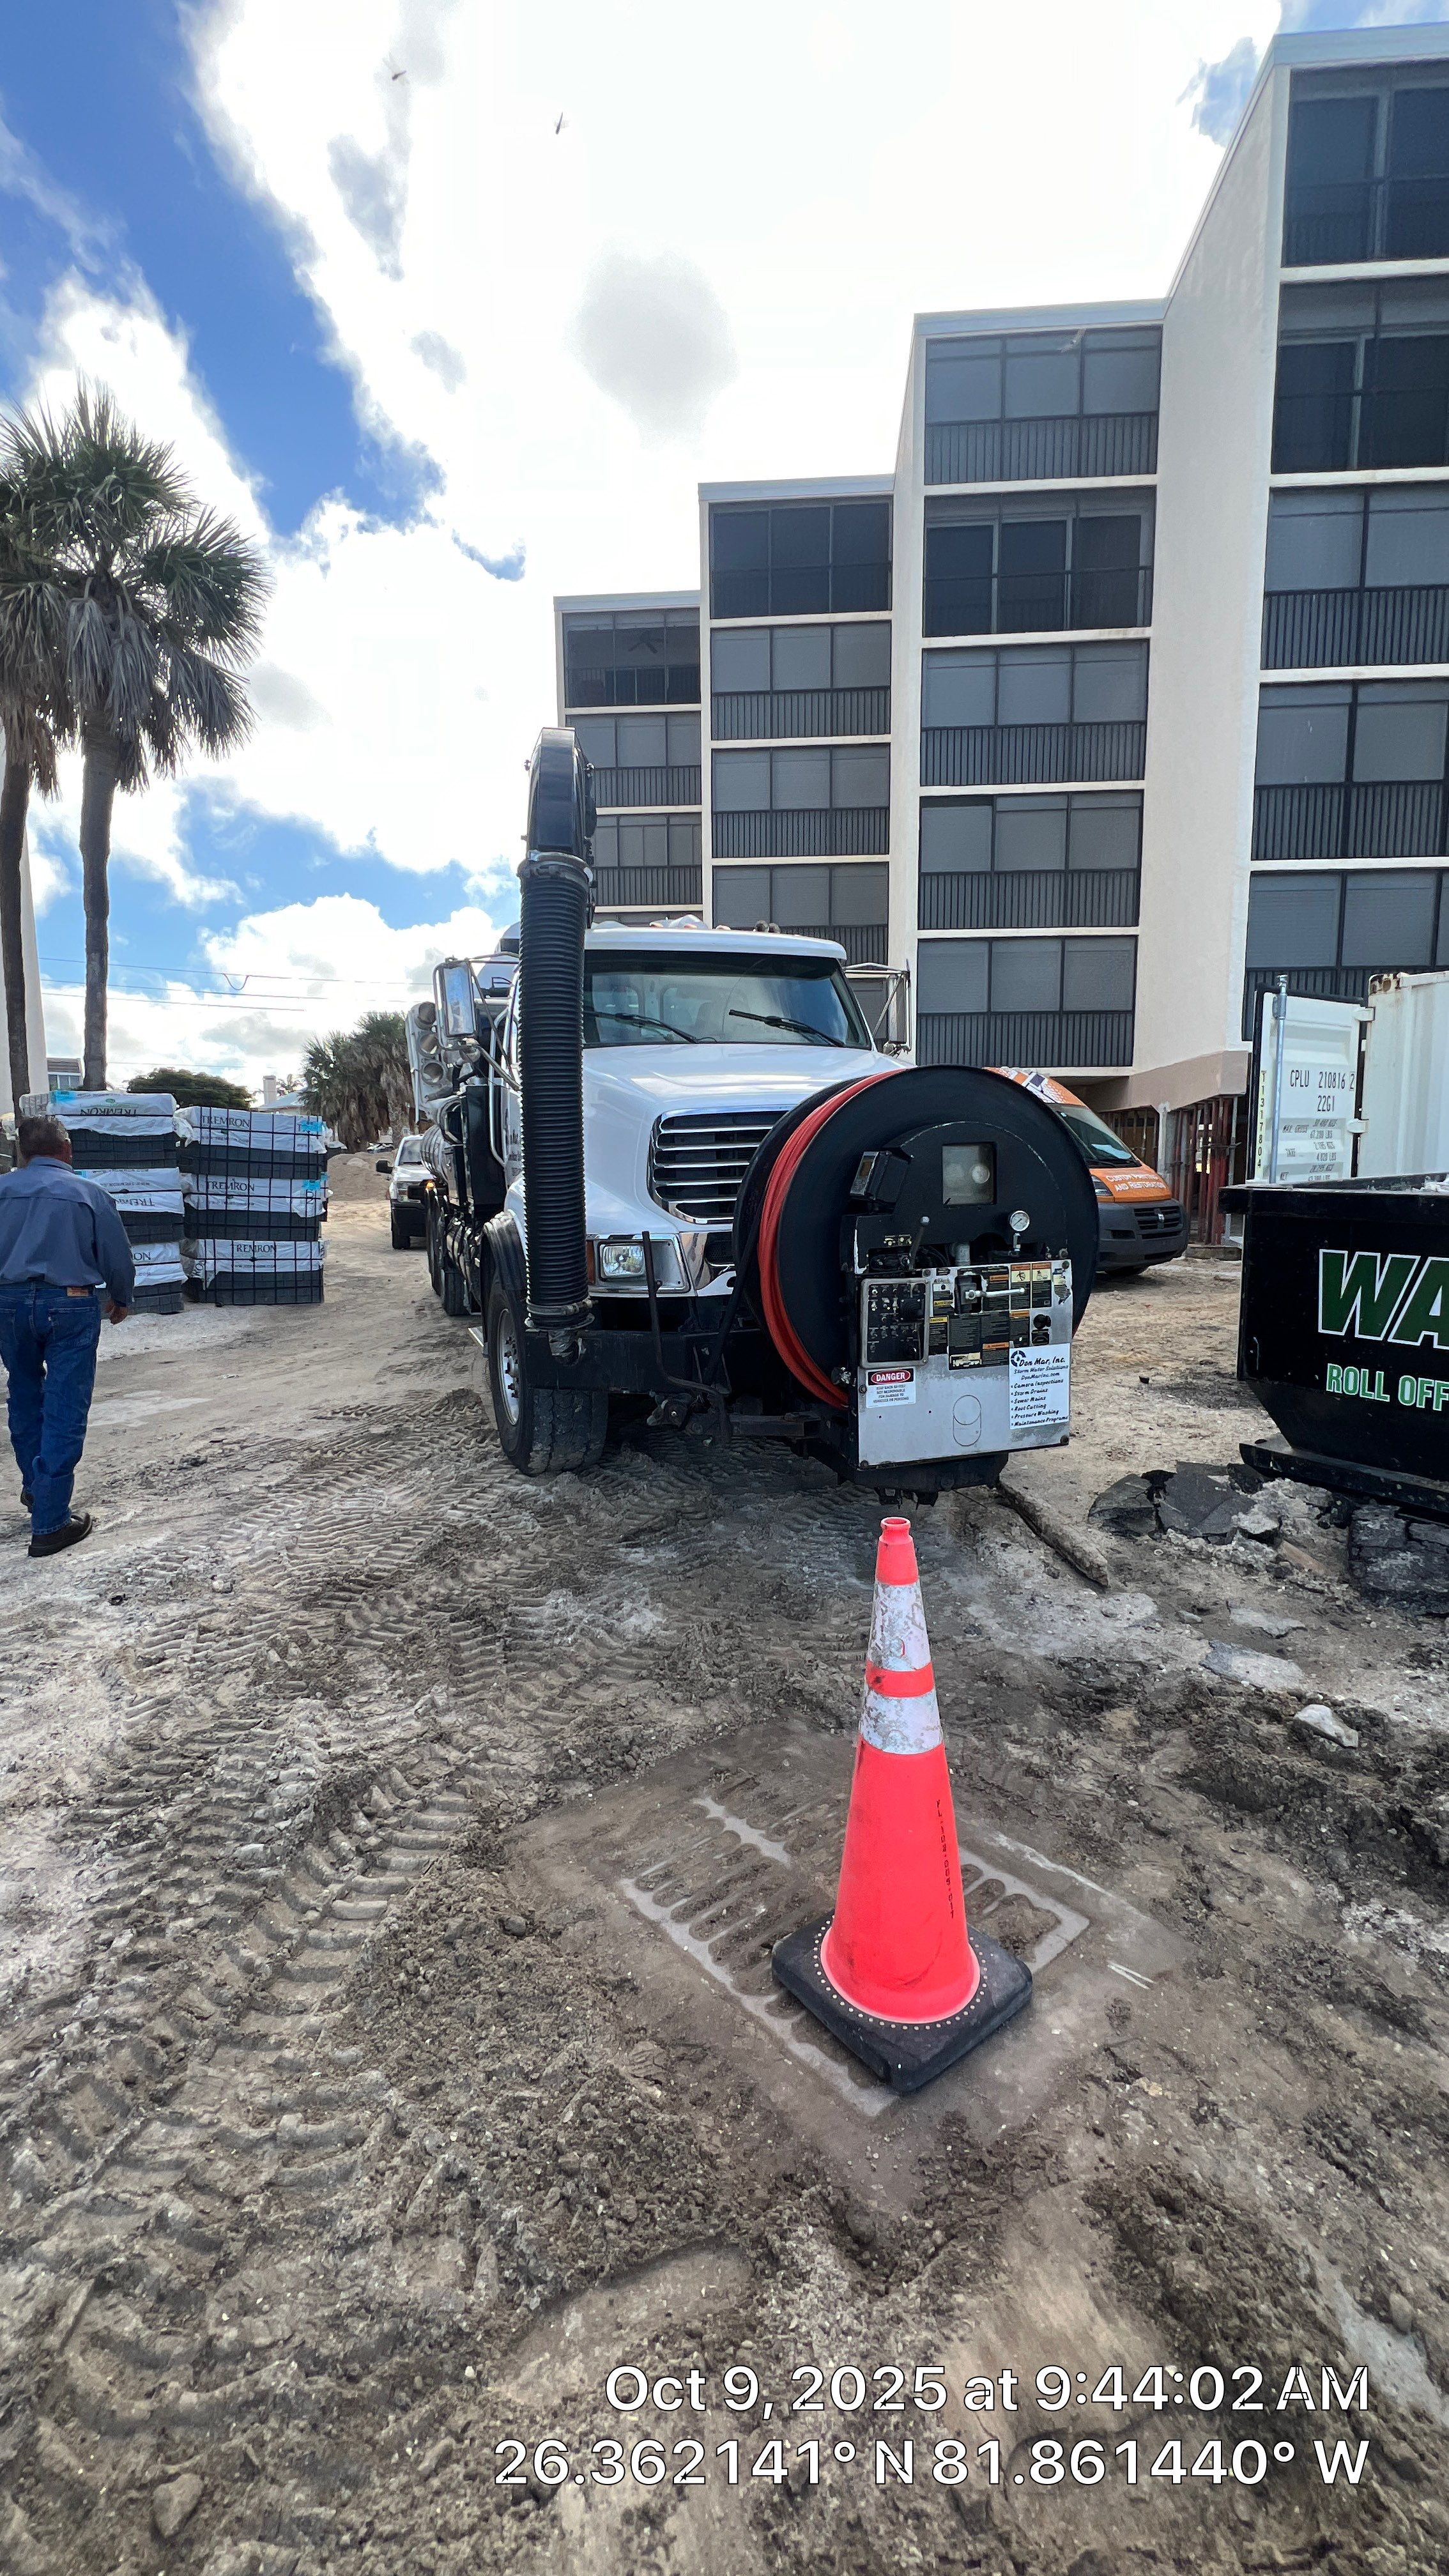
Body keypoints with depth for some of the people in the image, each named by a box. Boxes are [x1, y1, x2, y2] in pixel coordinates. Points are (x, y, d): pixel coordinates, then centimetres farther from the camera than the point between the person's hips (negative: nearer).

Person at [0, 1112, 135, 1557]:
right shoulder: (87, 1193, -3)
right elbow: (118, 1256, 2)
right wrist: (122, 1300, 20)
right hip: (70, 1304, -3)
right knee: (64, 1412, -1)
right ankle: (50, 1523, -1)